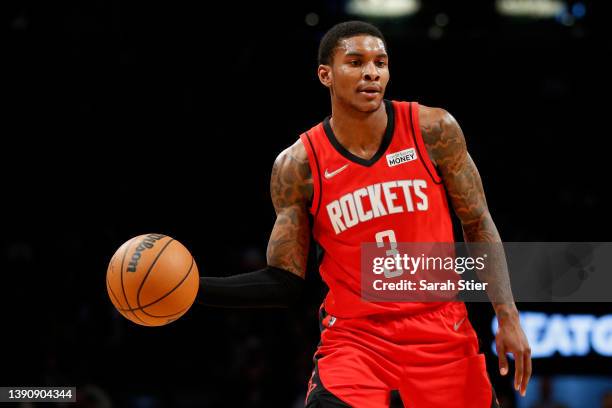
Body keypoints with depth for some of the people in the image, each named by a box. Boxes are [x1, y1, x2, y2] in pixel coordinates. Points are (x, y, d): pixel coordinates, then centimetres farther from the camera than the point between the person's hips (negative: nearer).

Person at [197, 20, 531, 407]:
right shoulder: (298, 165, -6)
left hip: (441, 331, 2)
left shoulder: (433, 130, -5)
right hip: (355, 337, -1)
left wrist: (508, 316, 0)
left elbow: (478, 224, 5)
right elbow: (284, 282, -2)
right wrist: (194, 286, -15)